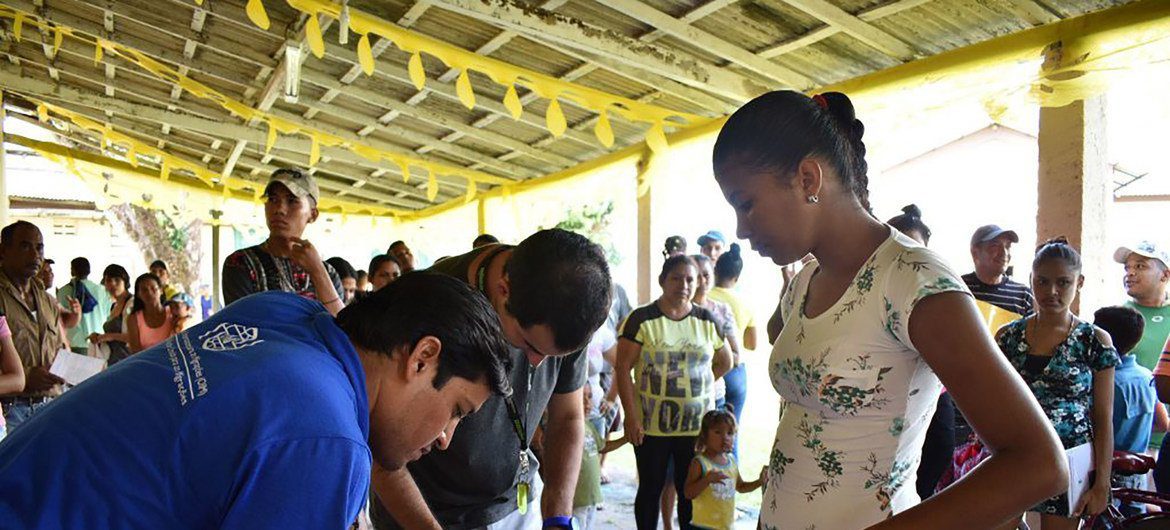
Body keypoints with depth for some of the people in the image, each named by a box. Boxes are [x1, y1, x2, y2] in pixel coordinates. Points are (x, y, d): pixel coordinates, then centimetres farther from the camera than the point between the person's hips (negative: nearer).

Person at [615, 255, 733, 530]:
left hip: (697, 423, 3)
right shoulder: (642, 319, -6)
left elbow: (724, 363, 17)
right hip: (652, 425, -2)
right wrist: (631, 417, -12)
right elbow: (623, 369, -8)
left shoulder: (707, 320, 4)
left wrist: (693, 383, 6)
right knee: (650, 489, 10)